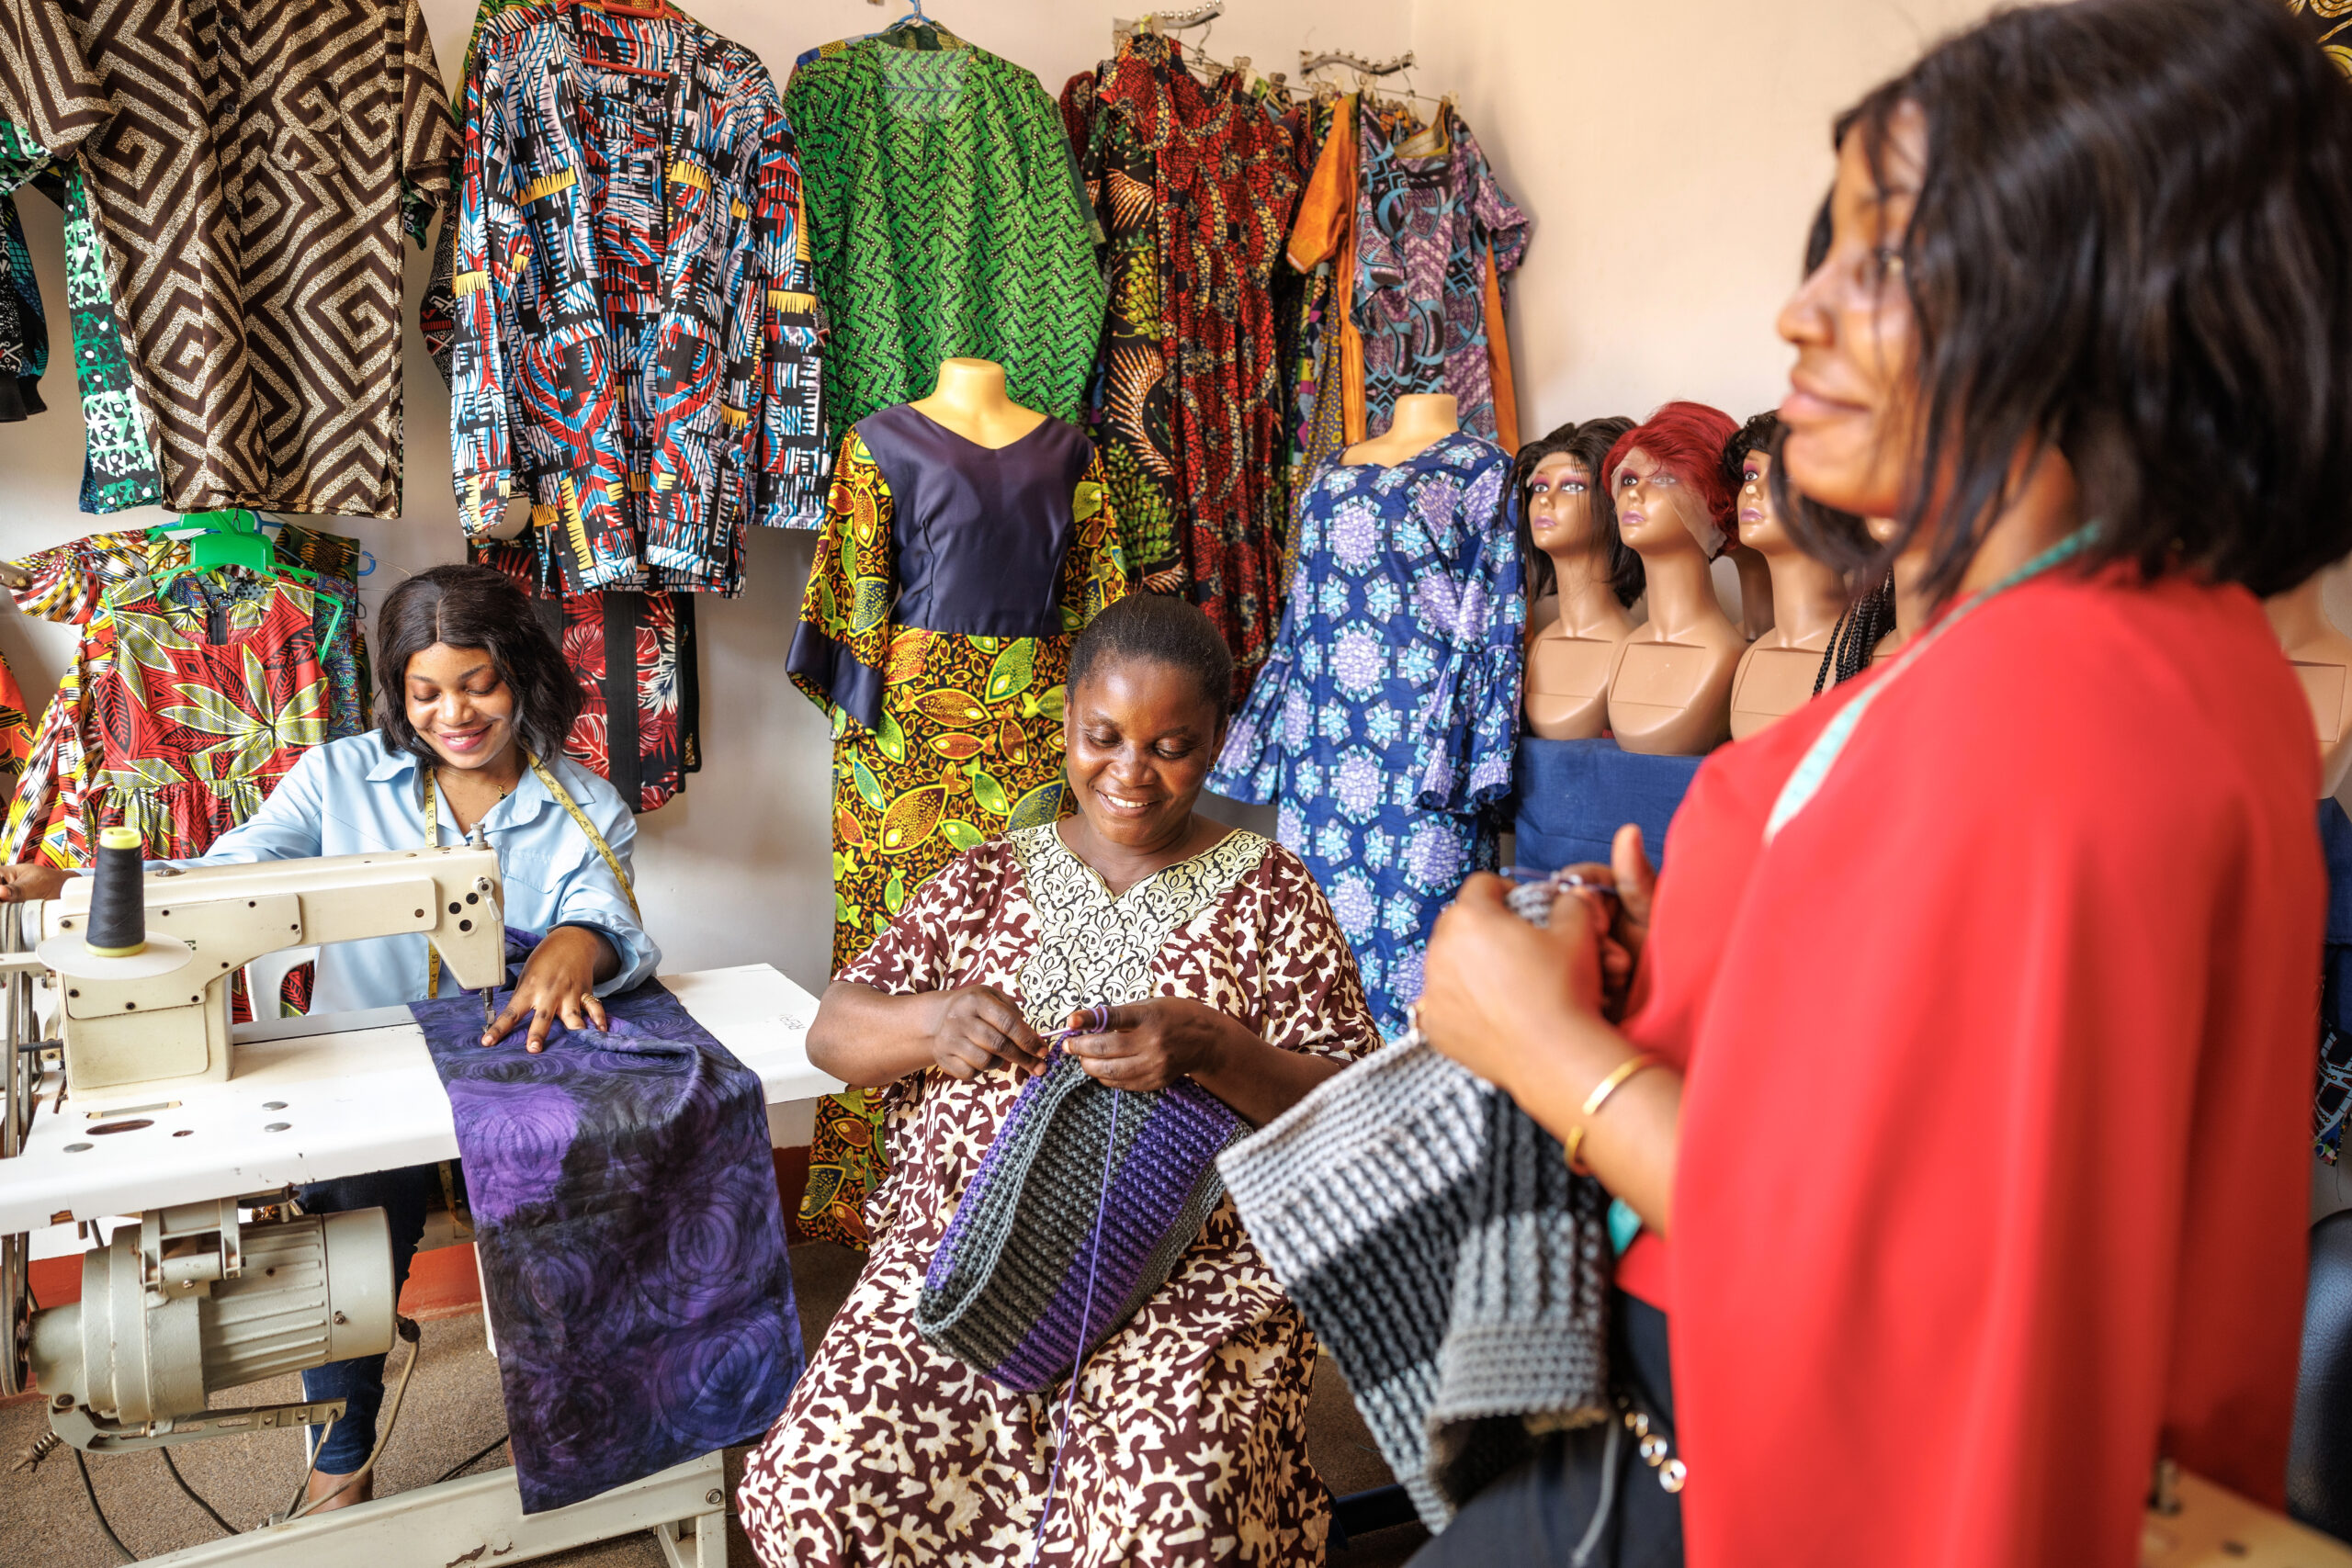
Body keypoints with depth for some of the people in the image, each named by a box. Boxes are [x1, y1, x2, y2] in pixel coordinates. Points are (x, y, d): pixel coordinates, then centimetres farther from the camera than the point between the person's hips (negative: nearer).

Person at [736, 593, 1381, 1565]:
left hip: (1192, 1270, -2)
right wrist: (932, 1022, -12)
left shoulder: (1267, 893, 6)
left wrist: (1208, 1048, -19)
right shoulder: (990, 879, 13)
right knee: (808, 1487, -19)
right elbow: (830, 1033, 11)